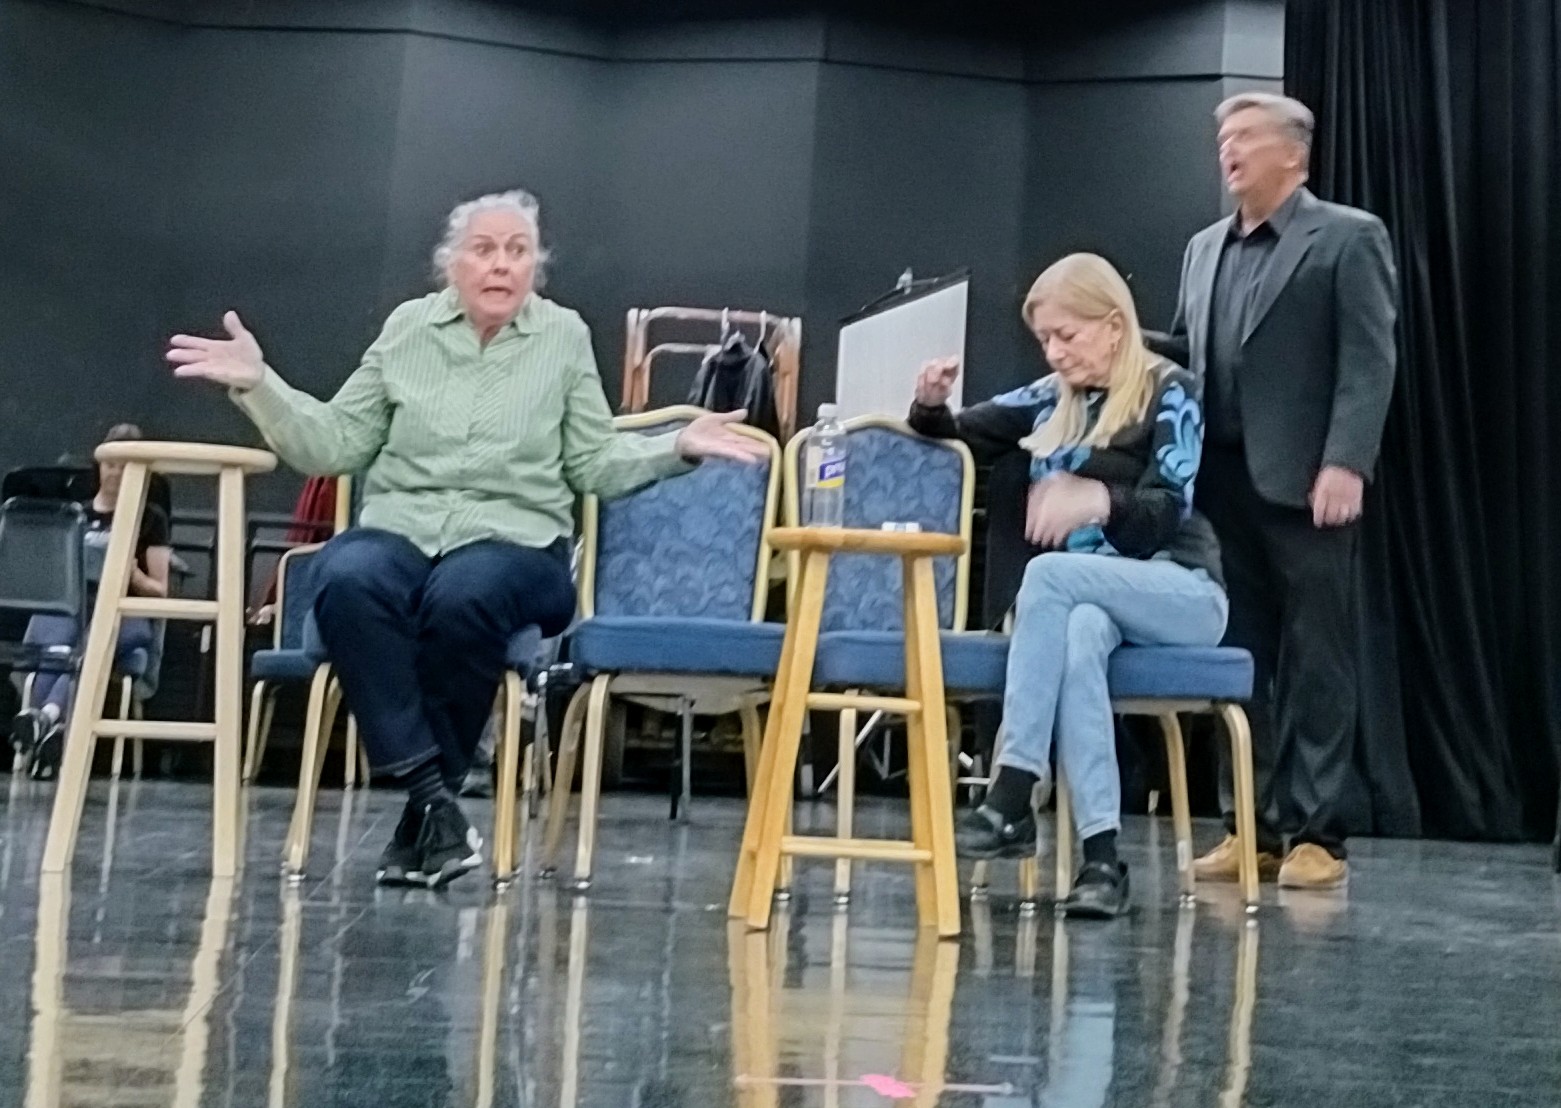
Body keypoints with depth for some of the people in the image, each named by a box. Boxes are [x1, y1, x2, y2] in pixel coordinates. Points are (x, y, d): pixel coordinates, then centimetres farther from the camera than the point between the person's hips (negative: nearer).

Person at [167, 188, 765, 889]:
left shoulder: (565, 337, 10)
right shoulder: (408, 327, 12)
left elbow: (594, 465, 11)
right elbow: (335, 444, 11)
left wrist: (679, 446, -3)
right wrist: (258, 384, 0)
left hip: (516, 540, -1)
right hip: (399, 525, 2)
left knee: (462, 597, -38)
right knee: (347, 583, -35)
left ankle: (422, 806, -21)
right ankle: (433, 801, -32)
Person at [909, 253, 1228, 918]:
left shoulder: (1169, 393, -2)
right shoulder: (1051, 400, 13)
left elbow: (1168, 511, -13)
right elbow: (961, 435, 23)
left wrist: (1102, 500, -34)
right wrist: (932, 406, -1)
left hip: (1182, 593, -3)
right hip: (1083, 595, 4)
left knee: (1050, 571, -34)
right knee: (1077, 636, -36)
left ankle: (1012, 799, -38)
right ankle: (1101, 857, -43)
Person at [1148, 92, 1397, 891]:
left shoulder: (1348, 237, 1)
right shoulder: (1204, 249, 21)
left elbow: (1369, 360, -7)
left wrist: (1345, 464, -18)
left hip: (1304, 482, -6)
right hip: (1223, 481, 6)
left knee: (1314, 660, -1)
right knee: (1239, 660, 7)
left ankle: (1316, 834, 4)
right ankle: (1251, 826, 14)